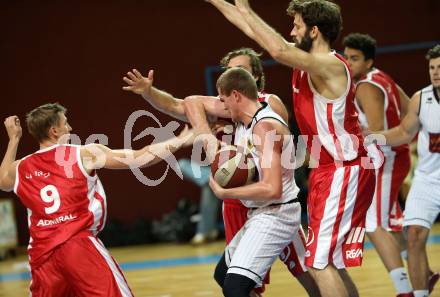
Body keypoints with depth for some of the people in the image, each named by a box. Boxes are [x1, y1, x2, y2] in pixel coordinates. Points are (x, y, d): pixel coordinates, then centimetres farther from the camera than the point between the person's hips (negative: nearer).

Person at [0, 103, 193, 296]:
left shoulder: (20, 169, 9)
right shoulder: (84, 154, -1)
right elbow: (140, 158, 0)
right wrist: (179, 141, 11)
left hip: (41, 254, 4)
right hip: (80, 245, -4)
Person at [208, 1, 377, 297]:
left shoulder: (331, 66, -18)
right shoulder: (309, 62, 10)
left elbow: (279, 50, -36)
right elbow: (256, 32, 18)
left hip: (344, 172, -10)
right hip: (328, 172, 10)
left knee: (321, 263, -12)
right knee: (328, 265, 12)